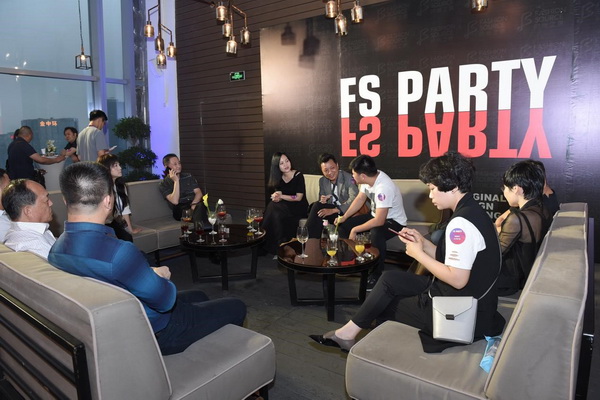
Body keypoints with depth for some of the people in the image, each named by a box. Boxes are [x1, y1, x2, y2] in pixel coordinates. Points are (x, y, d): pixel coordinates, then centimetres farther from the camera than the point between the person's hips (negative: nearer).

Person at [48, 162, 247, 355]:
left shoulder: (56, 249, -7)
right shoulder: (118, 252, -37)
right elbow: (165, 300, -26)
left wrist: (151, 275, 1)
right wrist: (161, 276, -5)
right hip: (157, 334, -8)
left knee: (199, 297, 29)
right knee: (236, 307, 9)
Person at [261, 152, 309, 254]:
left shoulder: (298, 176, -9)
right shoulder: (279, 178, 6)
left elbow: (298, 198, -12)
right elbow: (276, 196, 4)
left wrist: (281, 196, -10)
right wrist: (276, 197, -20)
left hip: (299, 208, -5)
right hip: (285, 206, 5)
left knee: (276, 213, -27)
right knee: (272, 206, -23)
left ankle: (280, 245, -12)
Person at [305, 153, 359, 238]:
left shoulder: (348, 178, -10)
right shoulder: (322, 181, 9)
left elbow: (354, 200, -21)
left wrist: (334, 210, -29)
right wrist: (322, 201, -13)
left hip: (346, 212, -5)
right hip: (330, 210, 6)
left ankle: (310, 238, -18)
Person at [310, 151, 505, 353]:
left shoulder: (461, 223, -25)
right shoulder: (472, 211, 6)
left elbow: (458, 279, -28)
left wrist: (418, 254, -16)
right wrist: (423, 243, -2)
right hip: (469, 300, 9)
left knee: (385, 305, 5)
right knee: (390, 279, 11)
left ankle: (349, 333, 28)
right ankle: (348, 332, 18)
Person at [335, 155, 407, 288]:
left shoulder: (383, 187, -35)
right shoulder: (370, 177, -10)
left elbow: (379, 221, -36)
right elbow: (360, 199, 6)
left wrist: (355, 230, -25)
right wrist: (344, 217, -3)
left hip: (394, 221, -9)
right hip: (377, 215, 9)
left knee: (376, 233, -40)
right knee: (343, 225, 2)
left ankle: (376, 276, -22)